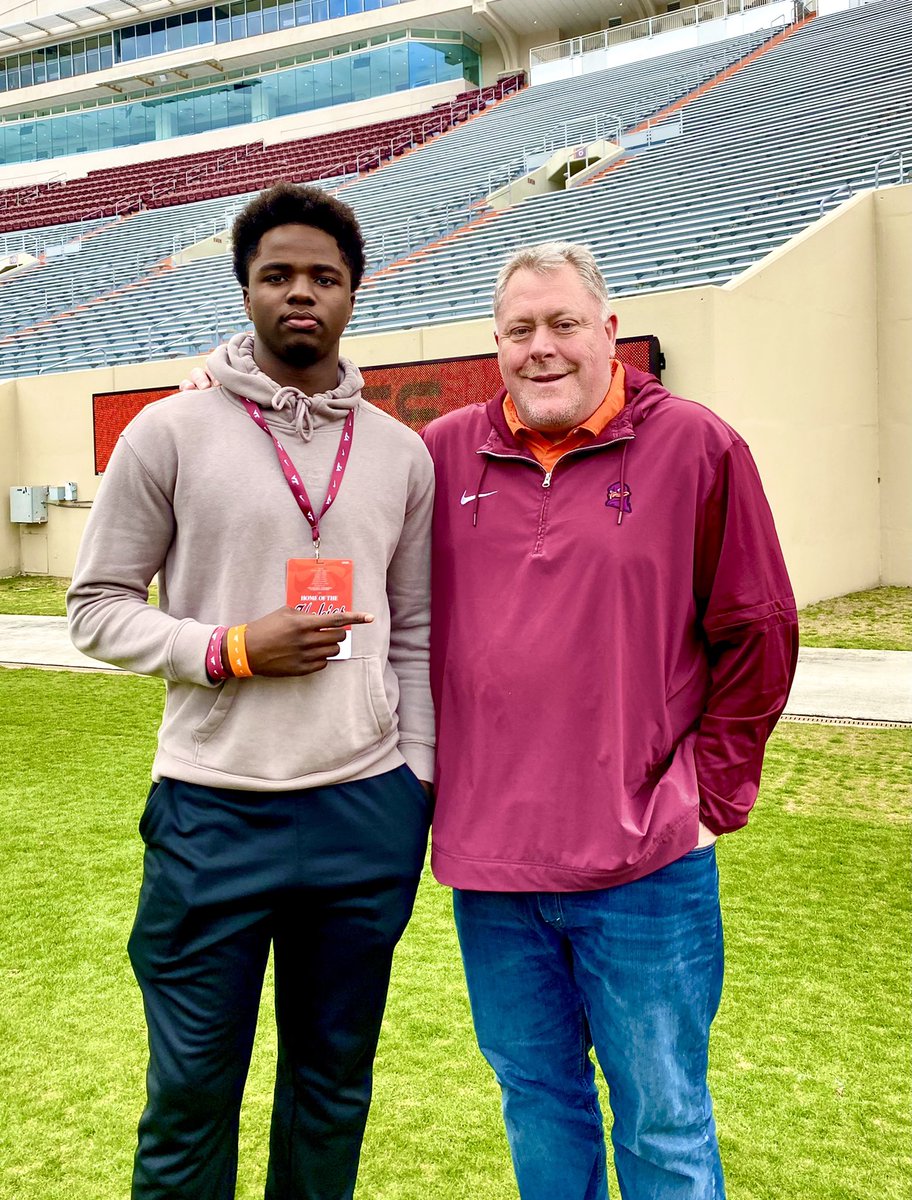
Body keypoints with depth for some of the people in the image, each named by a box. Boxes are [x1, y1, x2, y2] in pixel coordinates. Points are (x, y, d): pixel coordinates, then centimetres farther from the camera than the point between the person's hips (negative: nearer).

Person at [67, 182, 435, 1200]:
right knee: (192, 1089, 10)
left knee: (334, 1083, 17)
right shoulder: (170, 432, -3)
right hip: (213, 811, -2)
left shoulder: (400, 454, 7)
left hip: (367, 812, 3)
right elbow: (97, 608, -1)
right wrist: (230, 650, -15)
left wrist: (417, 783, 8)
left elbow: (414, 635, 11)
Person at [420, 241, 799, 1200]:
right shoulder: (444, 453, 5)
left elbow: (757, 633, -1)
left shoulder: (695, 447, -3)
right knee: (536, 1102, 21)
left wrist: (712, 789, -2)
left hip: (644, 861, -3)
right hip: (485, 856, 3)